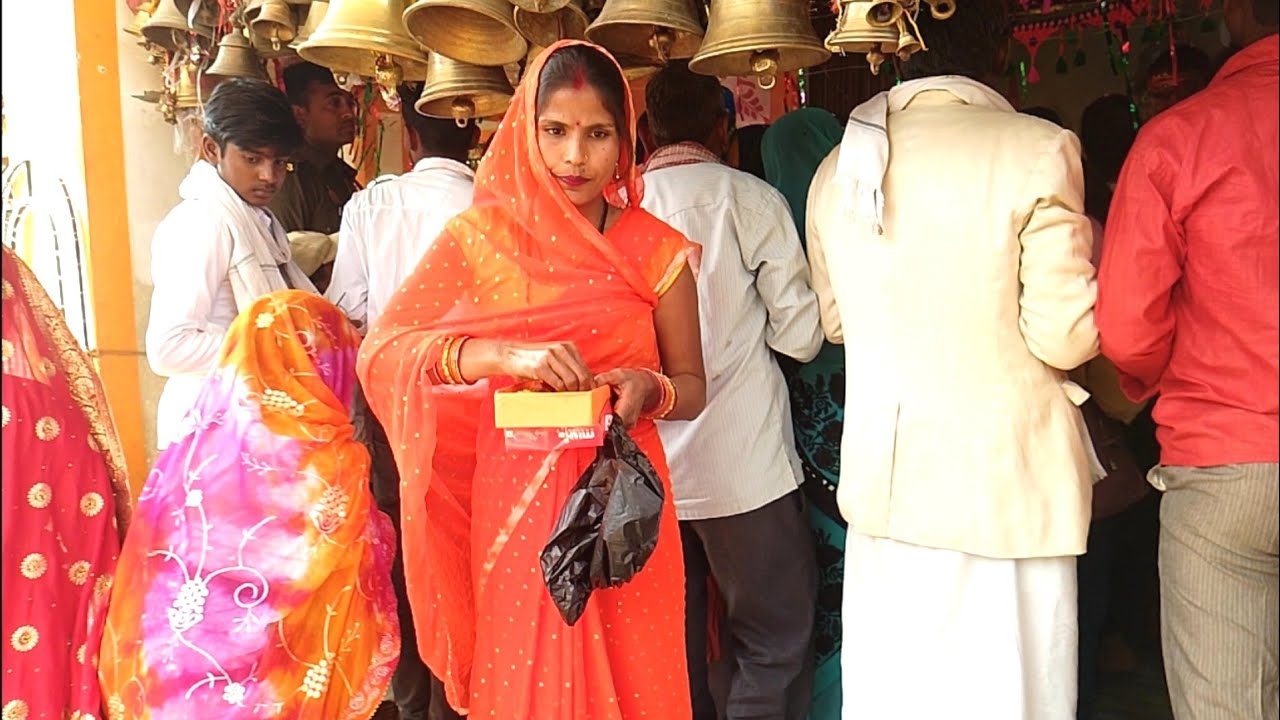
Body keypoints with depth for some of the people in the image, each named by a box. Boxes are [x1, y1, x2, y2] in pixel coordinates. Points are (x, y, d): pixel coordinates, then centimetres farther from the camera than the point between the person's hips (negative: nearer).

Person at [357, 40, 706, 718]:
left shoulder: (657, 252, 0)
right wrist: (505, 355, -24)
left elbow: (691, 387, 7)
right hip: (513, 505, 0)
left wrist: (650, 390, -16)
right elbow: (380, 351, -9)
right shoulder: (481, 235, -2)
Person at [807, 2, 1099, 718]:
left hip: (884, 479, 5)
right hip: (1007, 479, -4)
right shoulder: (1038, 150, -10)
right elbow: (1064, 337, -11)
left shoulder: (838, 167, 4)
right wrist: (1086, 248, 6)